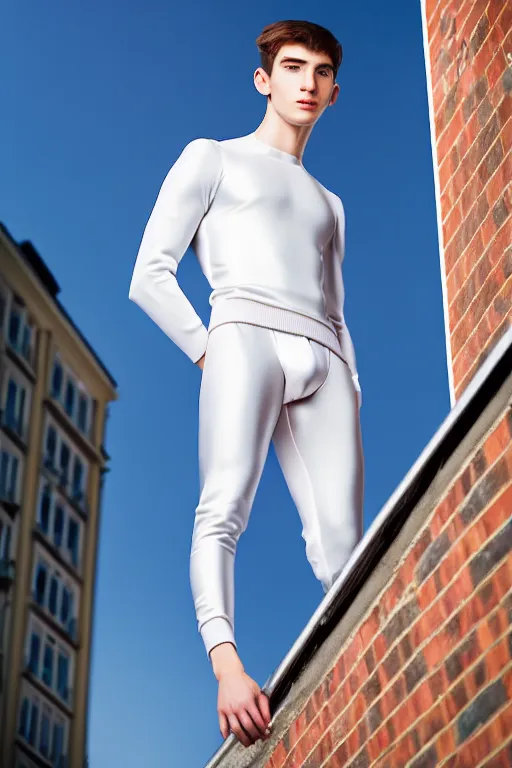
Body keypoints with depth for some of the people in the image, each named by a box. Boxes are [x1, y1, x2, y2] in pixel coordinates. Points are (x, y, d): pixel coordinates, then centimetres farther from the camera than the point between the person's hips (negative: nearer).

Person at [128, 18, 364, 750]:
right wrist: (209, 353, -4)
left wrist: (353, 391, 10)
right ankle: (229, 668, -39)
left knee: (341, 541, -11)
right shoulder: (211, 158, 19)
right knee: (225, 508, -27)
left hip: (325, 359, 5)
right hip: (245, 332, -5)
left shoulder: (329, 206, 35)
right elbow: (149, 276, 8)